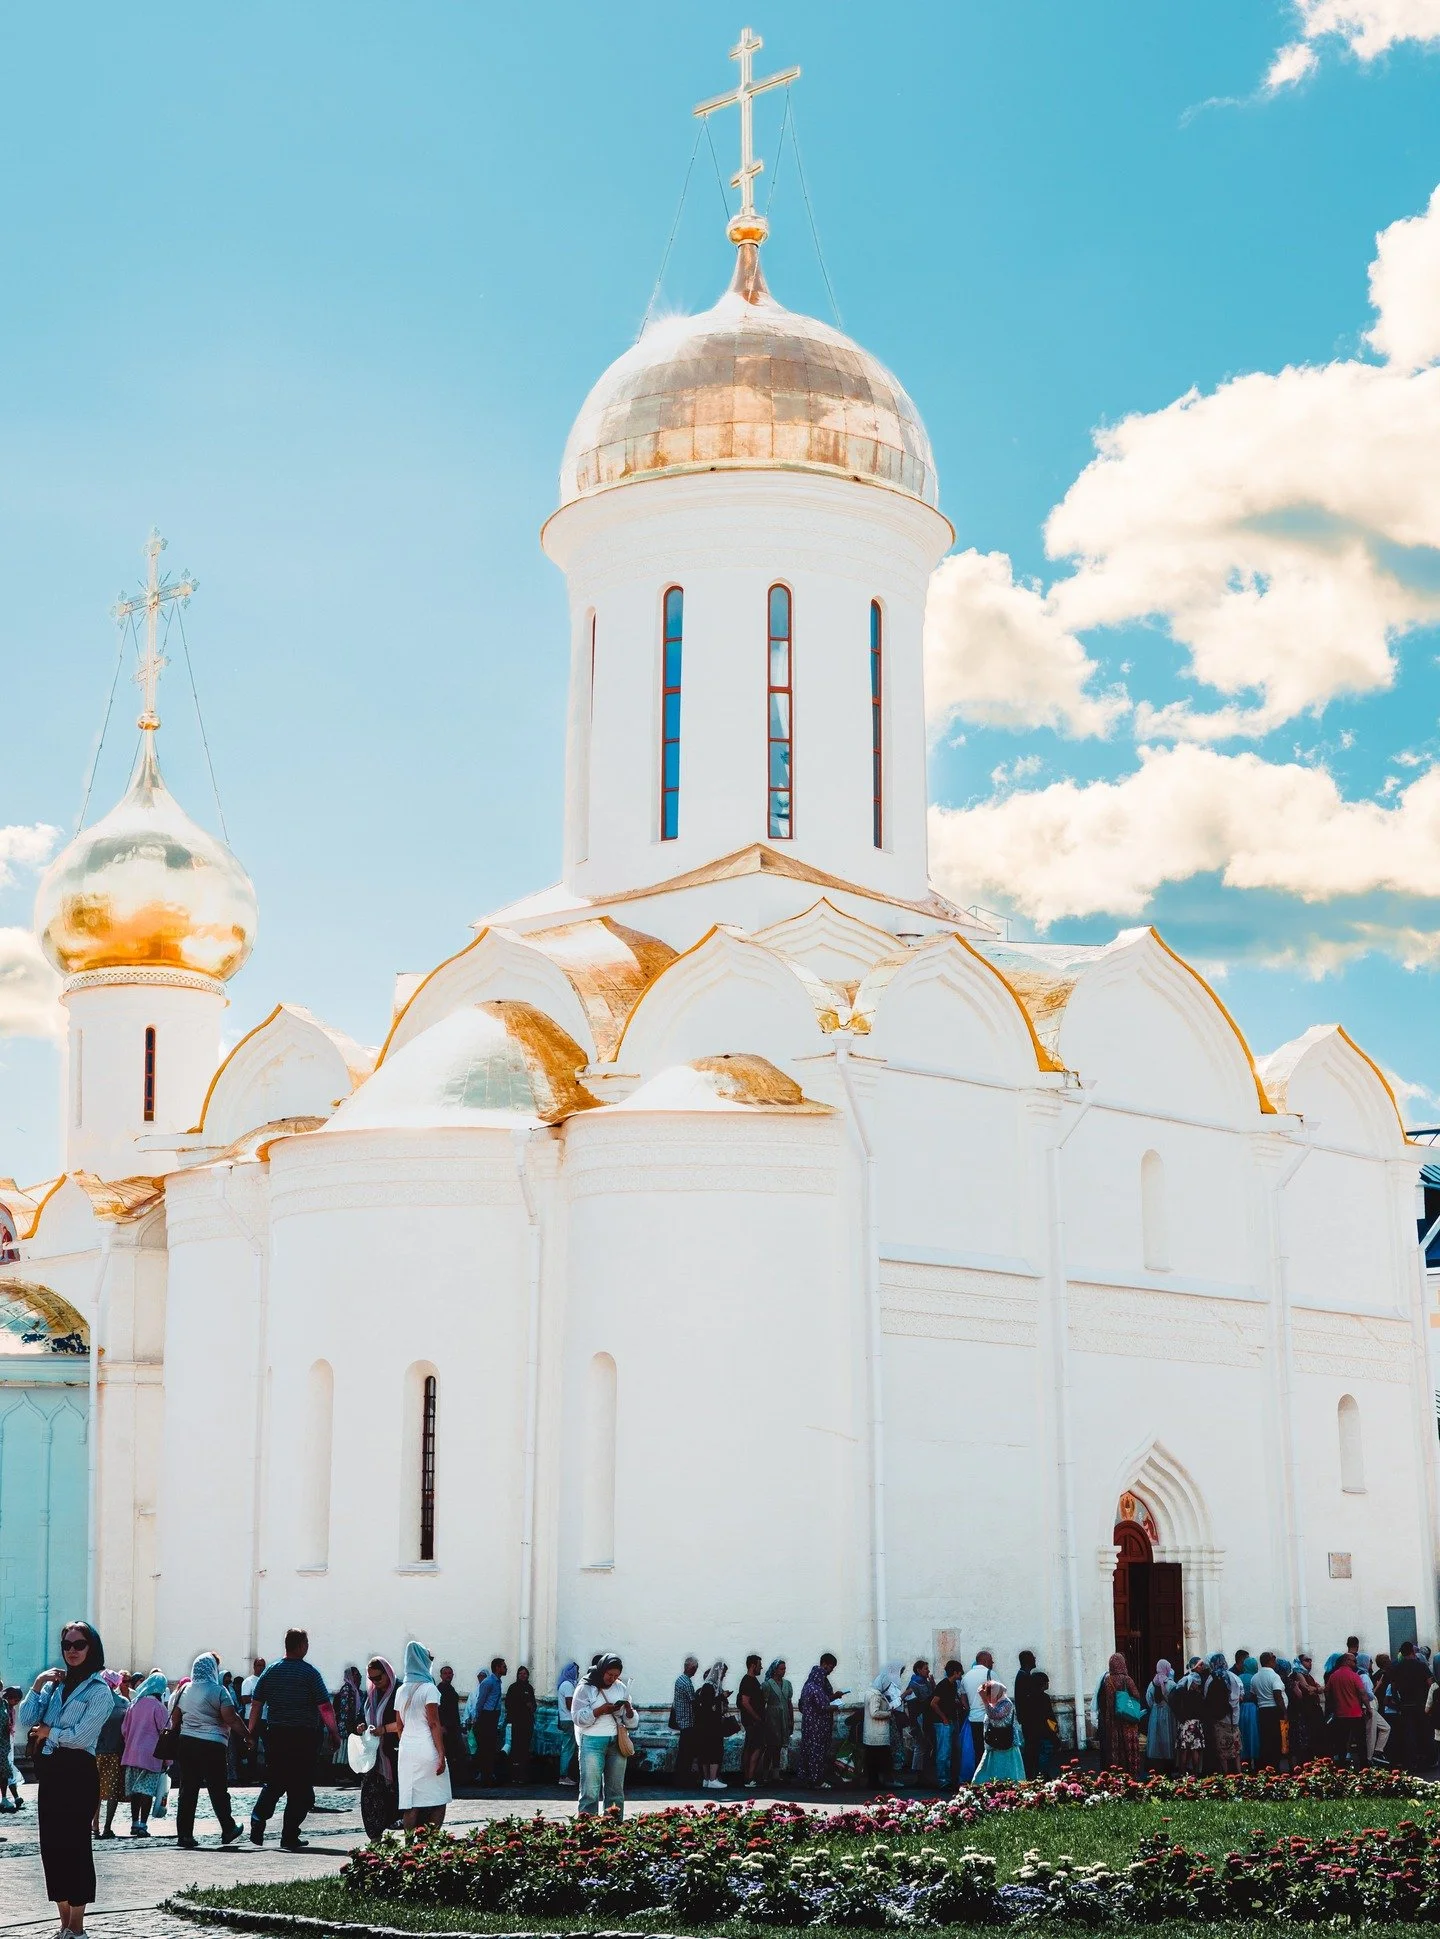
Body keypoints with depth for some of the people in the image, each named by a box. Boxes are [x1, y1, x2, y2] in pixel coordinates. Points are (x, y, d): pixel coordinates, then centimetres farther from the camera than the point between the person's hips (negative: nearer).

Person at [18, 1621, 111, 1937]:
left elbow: (81, 1736, -15)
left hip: (78, 1771, -6)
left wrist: (48, 1732, -2)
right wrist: (38, 1686, -4)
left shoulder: (99, 1690, -5)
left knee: (74, 1844, -4)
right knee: (51, 1843, 6)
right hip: (50, 1769, 6)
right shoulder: (55, 1683, 12)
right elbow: (25, 1722, 4)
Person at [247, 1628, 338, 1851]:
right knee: (300, 1788, 4)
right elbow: (325, 1707, -10)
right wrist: (334, 1733, -1)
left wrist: (252, 1732, 16)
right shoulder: (310, 1673, -7)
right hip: (304, 1737, -4)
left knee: (274, 1783, 16)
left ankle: (257, 1822, -1)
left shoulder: (270, 1671, 5)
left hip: (275, 1734, 4)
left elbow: (256, 1704, 7)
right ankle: (289, 1837, 2)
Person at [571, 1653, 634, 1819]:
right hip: (593, 1742, -5)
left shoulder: (621, 1688, 13)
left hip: (616, 1743, 5)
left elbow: (631, 1721, 15)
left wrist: (629, 1709, -7)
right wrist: (602, 1710, -20)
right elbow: (579, 1717, -10)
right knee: (591, 1789, -9)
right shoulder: (586, 1688, -2)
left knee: (616, 1789, 6)